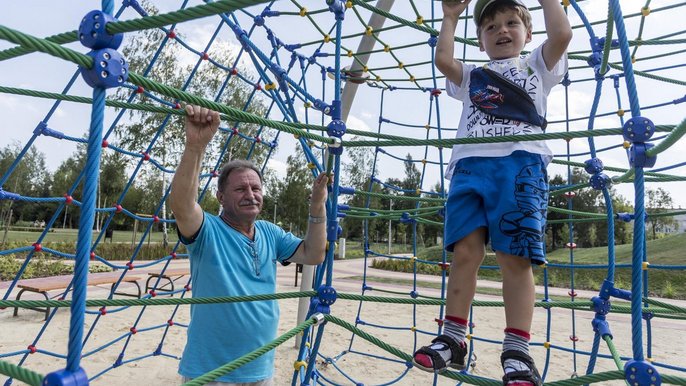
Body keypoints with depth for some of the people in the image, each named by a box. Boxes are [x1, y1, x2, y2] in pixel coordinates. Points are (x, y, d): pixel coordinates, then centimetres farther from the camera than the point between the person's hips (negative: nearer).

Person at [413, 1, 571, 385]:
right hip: (470, 165, 2)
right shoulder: (472, 75, 30)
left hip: (522, 163, -1)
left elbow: (562, 35, 8)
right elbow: (442, 59, 11)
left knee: (515, 257, -9)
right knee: (465, 251, -7)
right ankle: (453, 339, 2)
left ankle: (517, 351, -4)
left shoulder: (537, 65, 27)